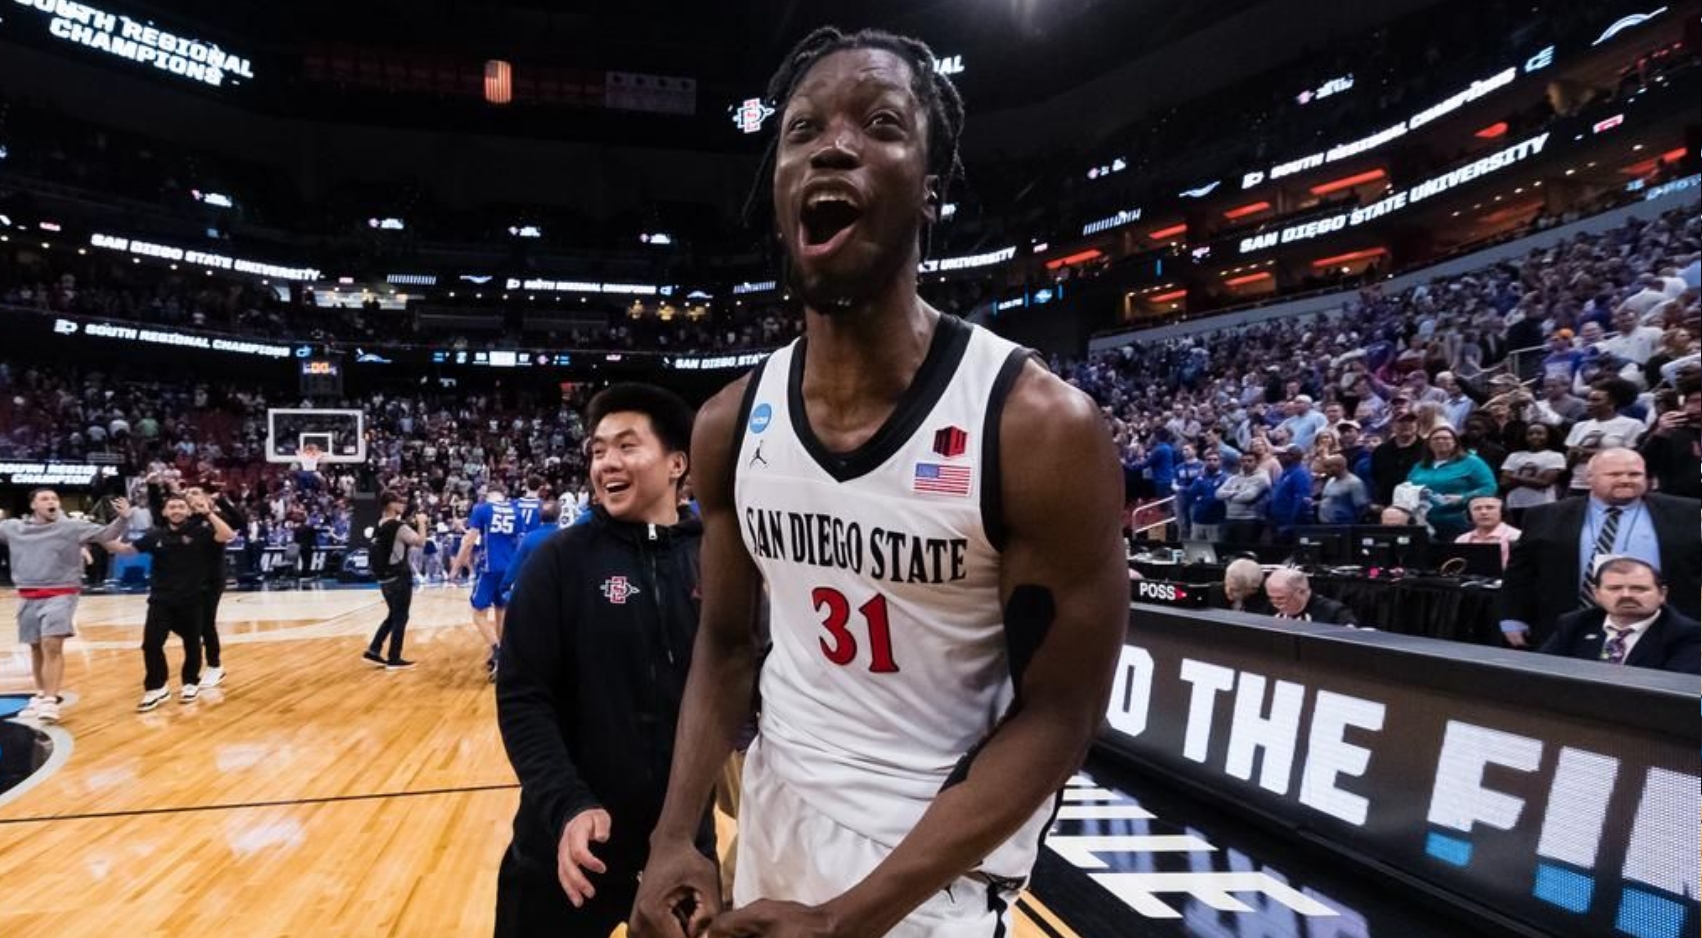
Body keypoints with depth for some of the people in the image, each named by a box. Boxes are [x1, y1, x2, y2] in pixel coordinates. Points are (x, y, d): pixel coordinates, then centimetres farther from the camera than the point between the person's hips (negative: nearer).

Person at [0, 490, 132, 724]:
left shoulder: (72, 527, -4)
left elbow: (106, 534, -7)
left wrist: (122, 519, -25)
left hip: (60, 595, -4)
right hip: (28, 597, 4)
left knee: (52, 646, -14)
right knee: (36, 648, 15)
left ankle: (50, 701, -14)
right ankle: (41, 695, 31)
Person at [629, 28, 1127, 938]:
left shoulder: (1043, 427, -22)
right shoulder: (729, 426, -7)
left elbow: (1058, 713, -17)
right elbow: (727, 641, 5)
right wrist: (673, 837, -7)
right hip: (769, 829, 6)